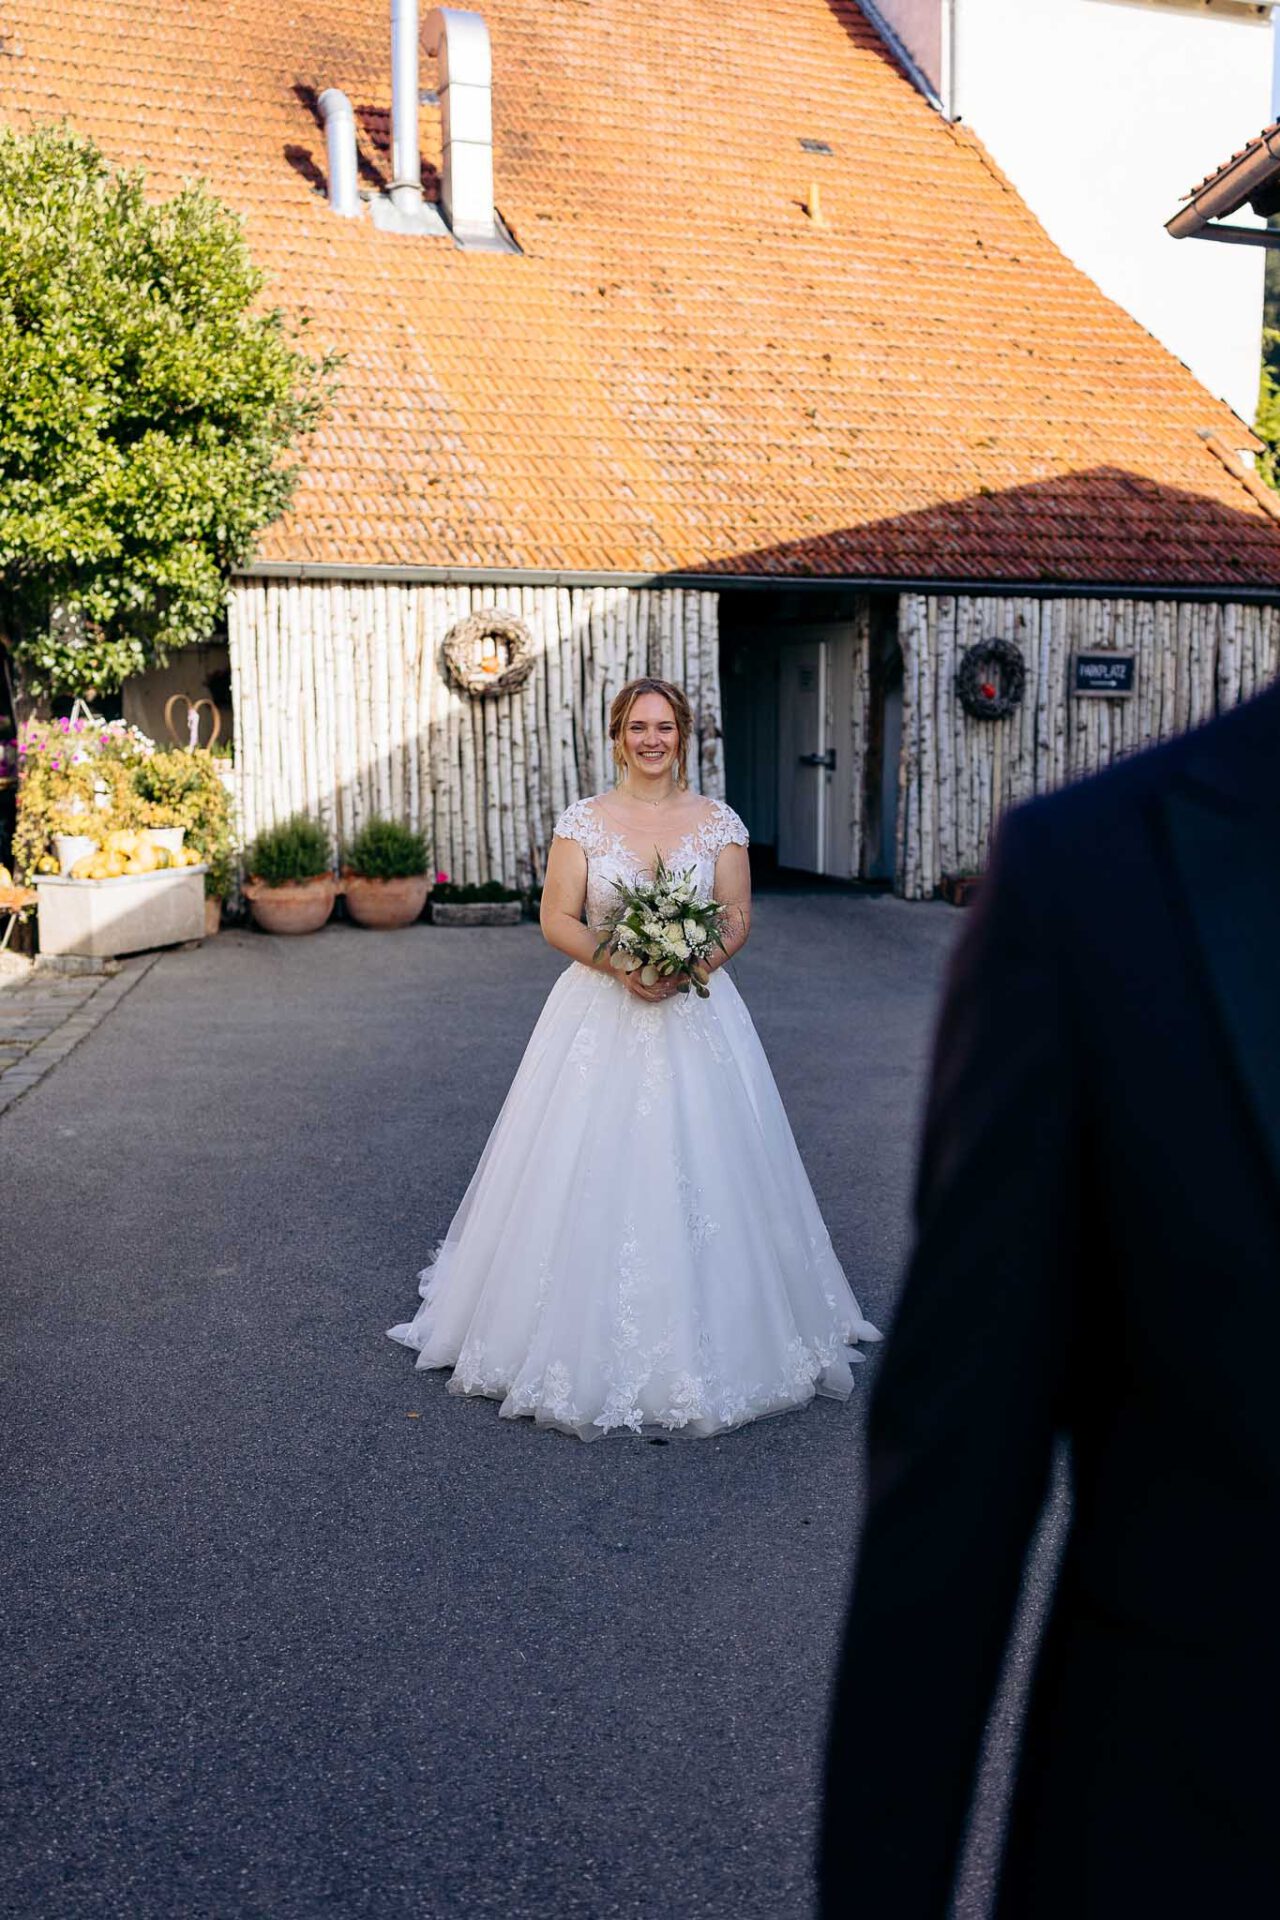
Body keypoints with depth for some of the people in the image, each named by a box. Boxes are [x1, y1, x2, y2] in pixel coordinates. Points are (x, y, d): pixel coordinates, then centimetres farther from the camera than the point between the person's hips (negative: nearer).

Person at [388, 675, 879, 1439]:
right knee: (591, 1171, -1)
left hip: (695, 1012, 1)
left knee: (699, 1169, 1)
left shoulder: (718, 822, 4)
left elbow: (738, 917, 2)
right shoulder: (583, 821, 2)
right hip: (599, 1018, 0)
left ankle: (704, 1345, 17)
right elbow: (557, 918, -1)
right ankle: (590, 1342, 13)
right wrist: (617, 963, -17)